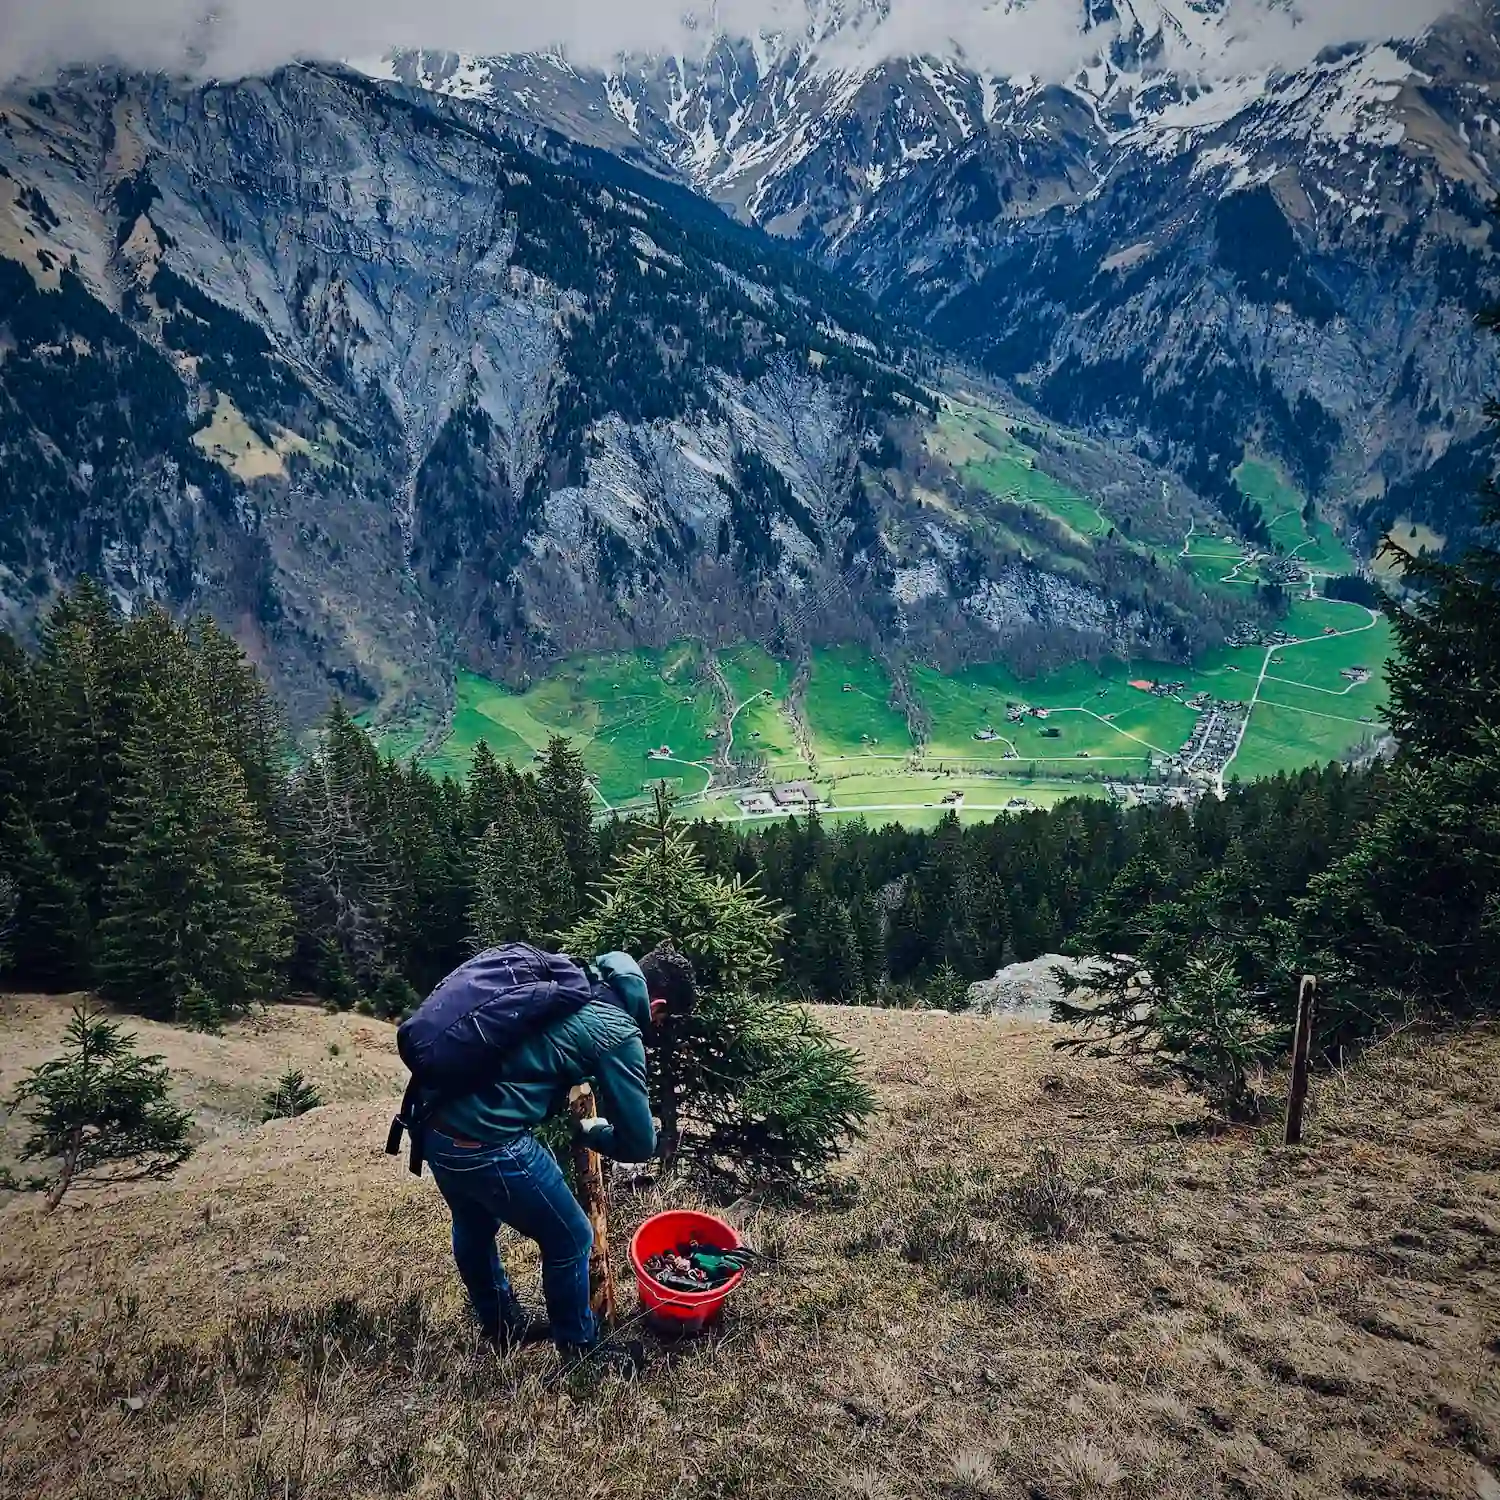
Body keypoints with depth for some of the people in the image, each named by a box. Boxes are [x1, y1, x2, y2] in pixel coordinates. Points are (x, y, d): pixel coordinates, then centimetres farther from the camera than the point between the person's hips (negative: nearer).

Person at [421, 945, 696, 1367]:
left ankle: (504, 1327, 54)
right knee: (569, 1240, 15)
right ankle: (580, 1351, 35)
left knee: (474, 1227, 32)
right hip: (486, 1142, -9)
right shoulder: (619, 1034, -11)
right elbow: (640, 1143, -6)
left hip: (434, 1121, 9)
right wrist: (593, 1131, 14)